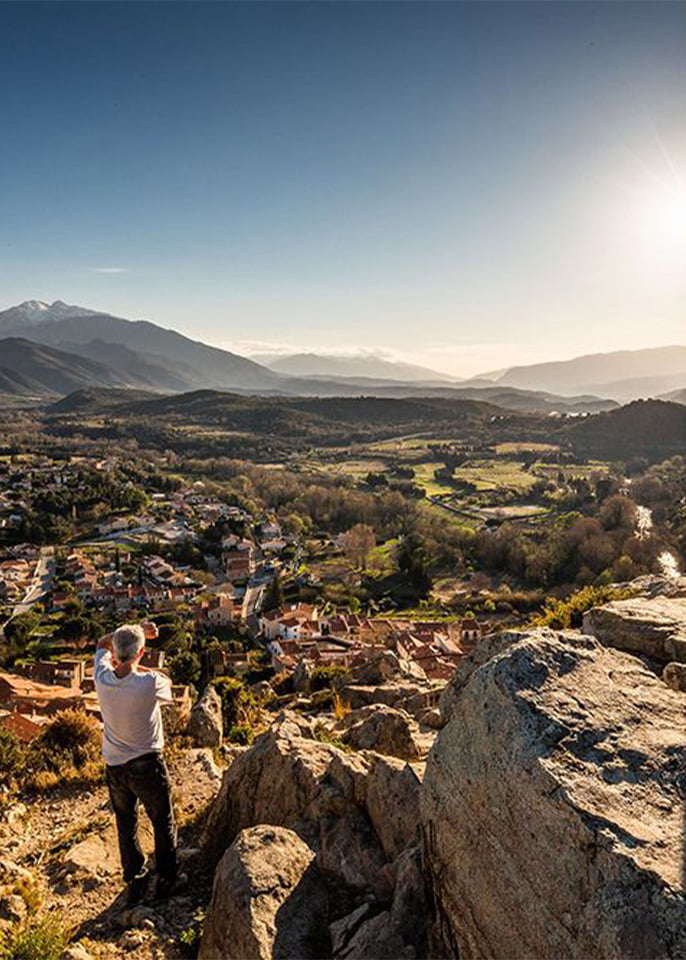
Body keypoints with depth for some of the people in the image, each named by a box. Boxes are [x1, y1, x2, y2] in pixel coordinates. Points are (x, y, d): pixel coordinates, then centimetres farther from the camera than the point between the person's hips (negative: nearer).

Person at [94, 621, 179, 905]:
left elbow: (102, 644, 4)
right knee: (163, 824, 19)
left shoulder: (102, 679, -17)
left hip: (114, 766, 4)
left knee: (125, 826, 23)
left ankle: (134, 883, 36)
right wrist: (139, 668, -1)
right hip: (147, 765, -3)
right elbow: (168, 687, -2)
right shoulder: (150, 683, -28)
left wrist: (134, 629, -4)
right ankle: (165, 881, 32)